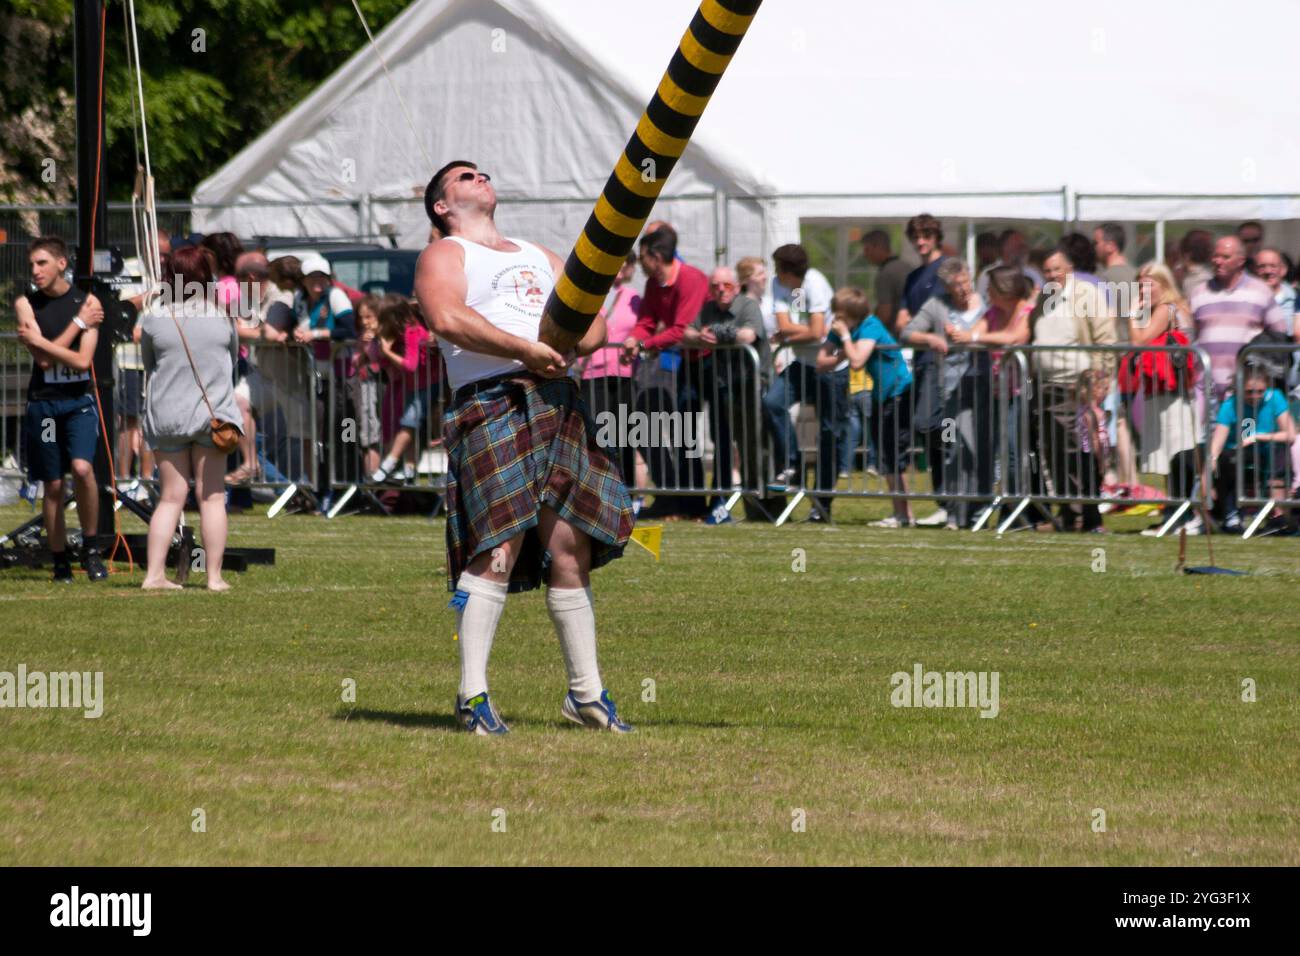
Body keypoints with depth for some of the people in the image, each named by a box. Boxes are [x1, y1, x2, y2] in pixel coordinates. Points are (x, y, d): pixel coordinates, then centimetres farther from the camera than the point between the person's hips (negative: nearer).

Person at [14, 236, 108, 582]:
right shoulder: (26, 304, 1)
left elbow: (82, 361, -9)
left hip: (79, 400, -1)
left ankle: (91, 547, -5)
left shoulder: (87, 302, 0)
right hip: (43, 401, 1)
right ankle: (60, 562, 14)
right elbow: (44, 359, -9)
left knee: (82, 468, -22)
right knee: (53, 486, 4)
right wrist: (78, 323, -8)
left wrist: (39, 341, -12)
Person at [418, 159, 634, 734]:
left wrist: (563, 349, -3)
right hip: (491, 403, -6)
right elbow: (448, 318, -12)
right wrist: (527, 349, -17)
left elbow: (595, 324, 21)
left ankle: (586, 692, 11)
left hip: (558, 403, 6)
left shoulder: (540, 257, 30)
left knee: (569, 548, 4)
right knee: (499, 547, -17)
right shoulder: (445, 256, 10)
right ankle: (473, 692, -17)